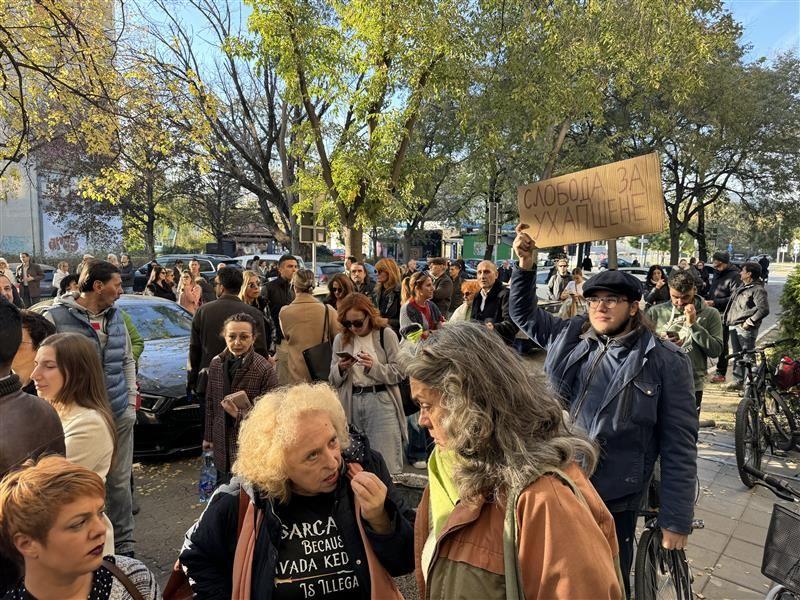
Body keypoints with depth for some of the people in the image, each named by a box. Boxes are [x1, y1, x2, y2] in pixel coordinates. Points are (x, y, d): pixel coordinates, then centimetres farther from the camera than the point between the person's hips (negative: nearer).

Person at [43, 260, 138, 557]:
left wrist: (131, 399, 9)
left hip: (120, 414, 4)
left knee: (120, 481, 12)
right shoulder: (57, 316, -9)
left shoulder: (116, 315, 8)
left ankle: (123, 544, 25)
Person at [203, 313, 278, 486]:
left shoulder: (265, 369, -17)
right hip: (222, 444, 5)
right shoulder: (216, 363, 0)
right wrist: (208, 436, 16)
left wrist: (239, 414, -24)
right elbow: (210, 403, 11)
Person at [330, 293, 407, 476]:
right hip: (351, 404, 3)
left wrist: (374, 367, -18)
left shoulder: (386, 334, -2)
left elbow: (399, 373, -4)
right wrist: (340, 369, -9)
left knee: (387, 462, -2)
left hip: (381, 401, -3)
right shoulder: (341, 339, 9)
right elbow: (333, 380, 12)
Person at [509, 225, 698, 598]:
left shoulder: (665, 362, -10)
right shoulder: (570, 338, 2)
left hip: (613, 501, -4)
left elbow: (678, 446, -10)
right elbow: (523, 313, 14)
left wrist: (676, 520, -10)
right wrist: (526, 267, -3)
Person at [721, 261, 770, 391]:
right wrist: (726, 316, 17)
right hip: (734, 326, 10)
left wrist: (750, 321, -18)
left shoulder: (758, 290, -12)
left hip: (746, 329, -10)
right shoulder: (742, 287, 16)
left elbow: (764, 309, -21)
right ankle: (737, 381, 25)